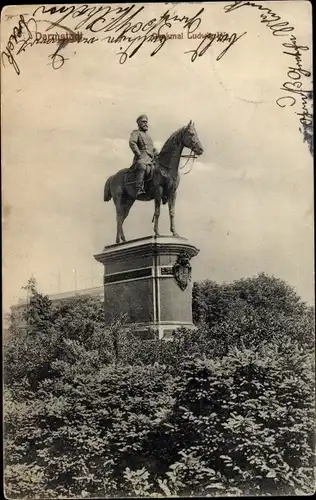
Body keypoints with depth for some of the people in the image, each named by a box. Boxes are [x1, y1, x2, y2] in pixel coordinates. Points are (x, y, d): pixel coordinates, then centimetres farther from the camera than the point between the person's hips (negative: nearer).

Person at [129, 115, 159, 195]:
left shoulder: (148, 135, 34)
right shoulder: (136, 133, 11)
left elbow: (153, 148, 33)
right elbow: (132, 143, -8)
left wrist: (157, 154, 11)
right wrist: (139, 154, -17)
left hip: (151, 158, 8)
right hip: (142, 158, -8)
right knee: (142, 166, -38)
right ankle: (139, 189, -50)